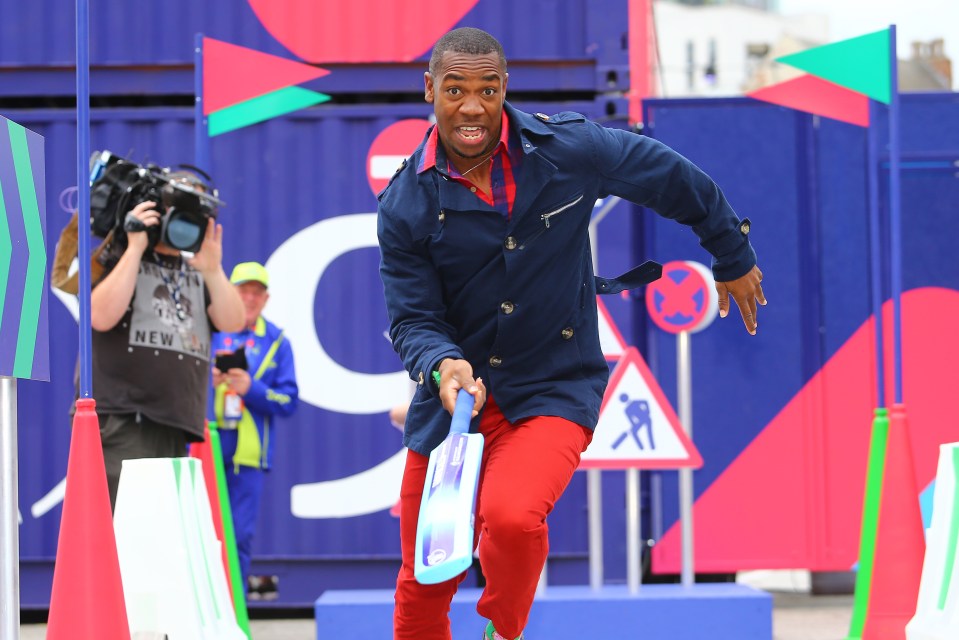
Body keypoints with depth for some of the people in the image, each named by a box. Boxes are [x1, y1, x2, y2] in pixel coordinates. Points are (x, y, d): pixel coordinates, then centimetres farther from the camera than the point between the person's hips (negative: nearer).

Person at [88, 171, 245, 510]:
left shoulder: (197, 273, 20)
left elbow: (233, 321, 6)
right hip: (120, 423, -7)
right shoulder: (115, 259, 2)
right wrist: (136, 248, -13)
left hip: (174, 426, 7)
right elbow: (101, 316, -15)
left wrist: (213, 270, -11)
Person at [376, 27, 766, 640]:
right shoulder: (406, 204, -7)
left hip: (553, 390, -2)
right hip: (451, 400, 2)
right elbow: (413, 318, -4)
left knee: (512, 518, -30)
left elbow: (674, 179, 6)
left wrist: (734, 260, 18)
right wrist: (443, 364, -27)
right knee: (422, 588, 6)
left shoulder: (568, 149, -9)